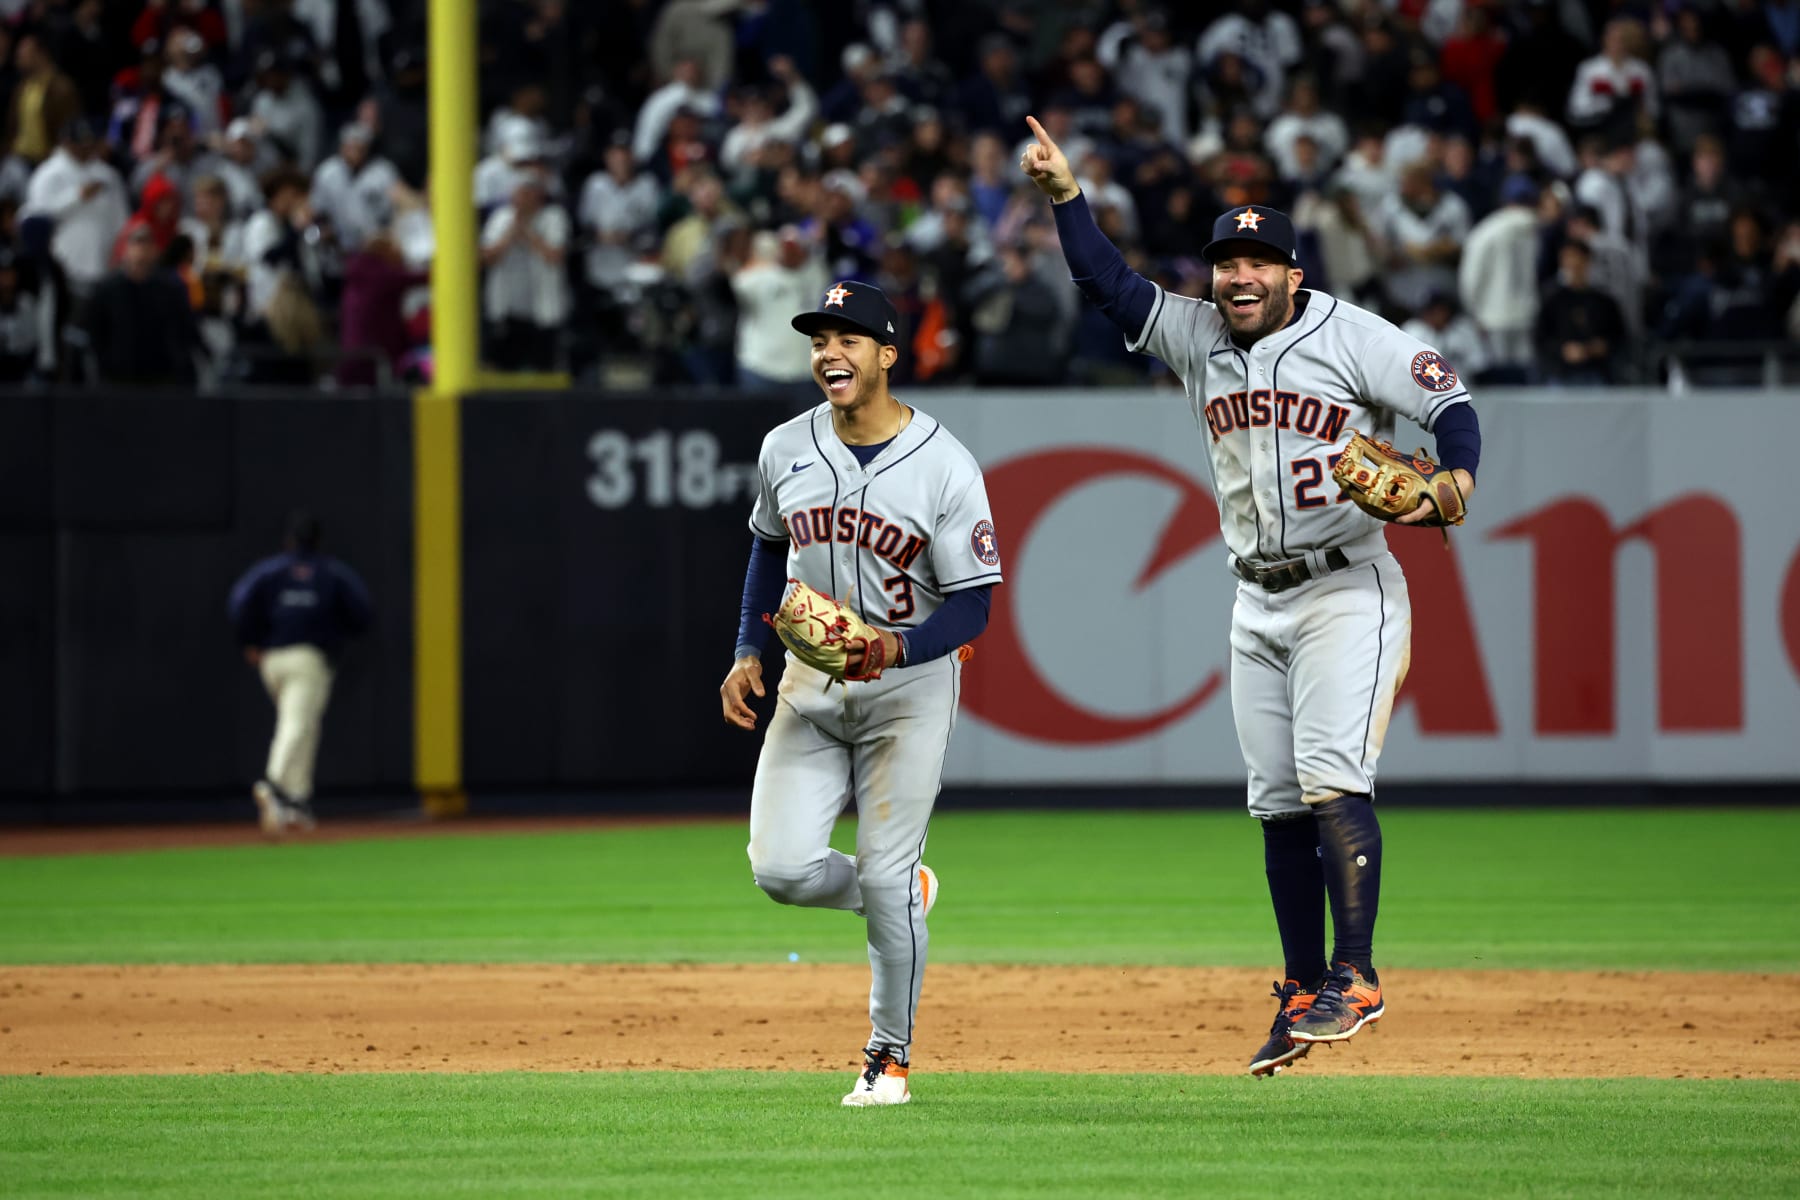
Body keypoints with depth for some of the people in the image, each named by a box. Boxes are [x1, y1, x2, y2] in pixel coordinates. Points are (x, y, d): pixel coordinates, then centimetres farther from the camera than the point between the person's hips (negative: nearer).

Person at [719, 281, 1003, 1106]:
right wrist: (748, 651, 9)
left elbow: (972, 605, -13)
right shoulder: (786, 450, 0)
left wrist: (896, 648, -30)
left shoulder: (945, 466, -14)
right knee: (781, 868, -9)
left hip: (910, 683, -4)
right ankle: (902, 897, 23)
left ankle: (890, 1056, 12)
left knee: (884, 880, -6)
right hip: (810, 685, 4)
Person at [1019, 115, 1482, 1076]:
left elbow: (1450, 402, -9)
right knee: (1278, 803, 6)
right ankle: (1305, 991, 13)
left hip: (1347, 591, -6)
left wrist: (1455, 481, -28)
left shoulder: (1354, 338, -6)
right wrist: (1065, 194, -5)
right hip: (1258, 604, 6)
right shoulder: (1197, 339, 9)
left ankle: (1355, 978, -18)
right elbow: (1109, 283, 7)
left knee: (1331, 780, -18)